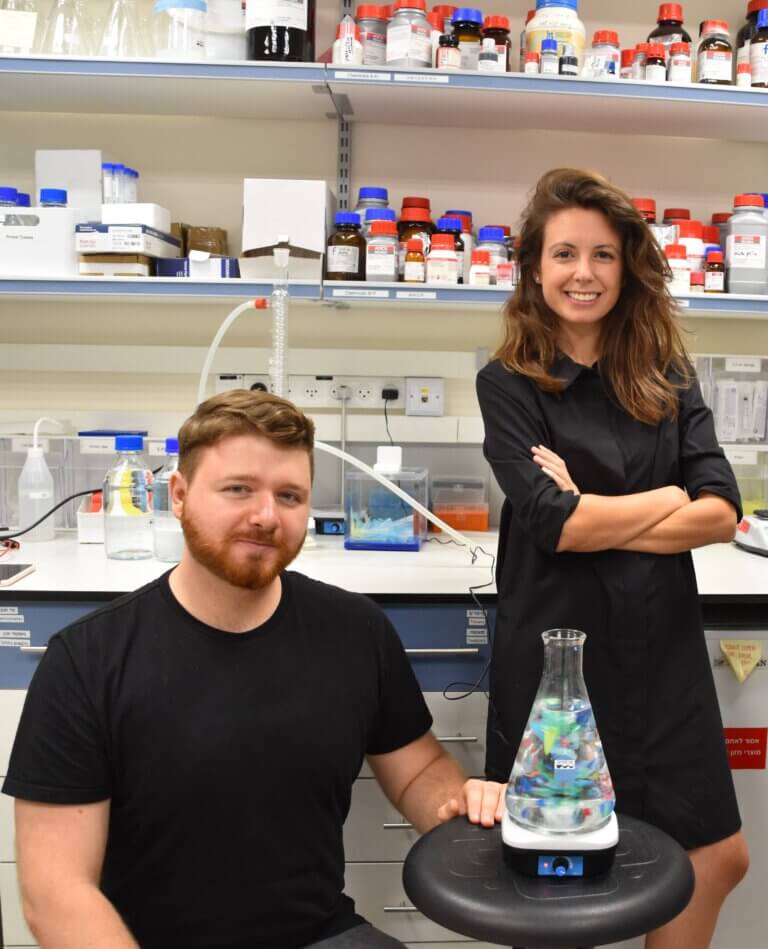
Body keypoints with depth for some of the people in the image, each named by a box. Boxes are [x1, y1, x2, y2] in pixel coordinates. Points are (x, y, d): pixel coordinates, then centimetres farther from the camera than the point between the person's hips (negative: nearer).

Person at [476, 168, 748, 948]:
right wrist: (670, 497, -8)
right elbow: (554, 524, -17)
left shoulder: (665, 380, 5)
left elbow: (722, 513, -6)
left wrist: (595, 514, -15)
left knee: (718, 856, 15)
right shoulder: (509, 383, -6)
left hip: (662, 644, 4)